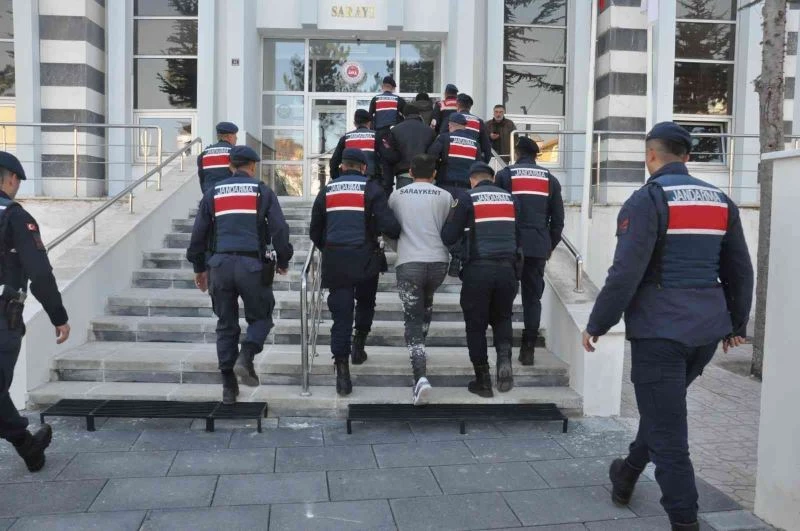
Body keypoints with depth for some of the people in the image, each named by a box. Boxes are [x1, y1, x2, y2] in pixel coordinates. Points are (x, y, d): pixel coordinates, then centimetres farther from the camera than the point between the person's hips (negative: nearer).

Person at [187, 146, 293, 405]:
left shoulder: (213, 193, 12)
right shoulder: (262, 191, 5)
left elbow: (198, 234, 12)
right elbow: (279, 229, -1)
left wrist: (199, 267, 22)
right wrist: (283, 261, 12)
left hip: (220, 265, 3)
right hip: (253, 265, -3)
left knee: (226, 325, 11)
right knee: (260, 317, 15)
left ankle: (228, 387, 13)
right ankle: (245, 357, -11)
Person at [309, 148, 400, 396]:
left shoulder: (327, 190, 10)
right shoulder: (371, 189, -1)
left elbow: (315, 231, 14)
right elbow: (389, 225, -12)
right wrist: (397, 235, 9)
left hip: (334, 261, 2)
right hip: (365, 260, -2)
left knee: (341, 314, 3)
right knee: (365, 303, 26)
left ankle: (342, 371, -1)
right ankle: (358, 346, 26)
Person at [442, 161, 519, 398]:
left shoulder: (467, 198, -2)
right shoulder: (510, 197, 10)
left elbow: (448, 237, -3)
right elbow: (518, 235, 12)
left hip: (477, 269, -3)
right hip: (507, 268, 4)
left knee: (476, 325, 8)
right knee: (502, 318, 22)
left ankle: (483, 380, 12)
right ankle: (504, 358, -1)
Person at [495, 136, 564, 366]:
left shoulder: (504, 175, 3)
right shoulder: (550, 179, 11)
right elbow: (558, 218, 11)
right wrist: (551, 245, 20)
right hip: (538, 247, 2)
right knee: (533, 297, 7)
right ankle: (528, 349, 6)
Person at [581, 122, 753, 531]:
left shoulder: (647, 199, -11)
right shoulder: (721, 201, 9)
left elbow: (626, 273, -18)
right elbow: (740, 270, 14)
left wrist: (597, 324, -8)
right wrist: (736, 323, 25)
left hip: (660, 328, -7)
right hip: (708, 328, 7)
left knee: (668, 429, 1)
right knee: (664, 405, 25)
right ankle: (628, 474, 42)